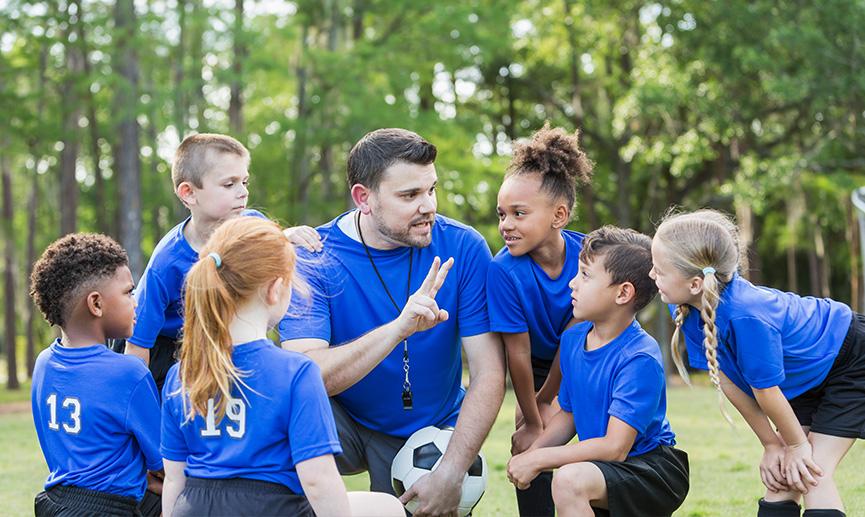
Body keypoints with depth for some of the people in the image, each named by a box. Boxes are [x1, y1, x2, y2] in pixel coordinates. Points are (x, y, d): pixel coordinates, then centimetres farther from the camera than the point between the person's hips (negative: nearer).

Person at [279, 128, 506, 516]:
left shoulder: (463, 248, -14)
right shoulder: (314, 259, -17)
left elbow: (489, 373, -14)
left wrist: (451, 473, -22)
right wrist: (400, 327, -41)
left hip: (432, 431, 1)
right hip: (344, 423, -1)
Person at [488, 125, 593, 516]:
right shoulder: (504, 270, -31)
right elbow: (518, 352, -23)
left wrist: (545, 400, -11)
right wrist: (531, 421, -15)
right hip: (537, 367, -1)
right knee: (532, 448, -9)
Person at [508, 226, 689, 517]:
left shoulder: (640, 358, -22)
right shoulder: (572, 340, 3)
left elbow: (615, 447, -25)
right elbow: (568, 414, 15)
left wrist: (540, 459, -21)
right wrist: (530, 454, -2)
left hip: (657, 470, -8)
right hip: (607, 470, 8)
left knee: (569, 480, -33)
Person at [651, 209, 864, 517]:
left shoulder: (746, 316, -42)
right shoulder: (686, 306, -18)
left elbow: (765, 390, -26)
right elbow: (727, 380, -10)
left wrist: (797, 445, -11)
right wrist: (771, 444, -5)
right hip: (808, 379, 7)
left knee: (811, 473, -14)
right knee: (779, 475, 2)